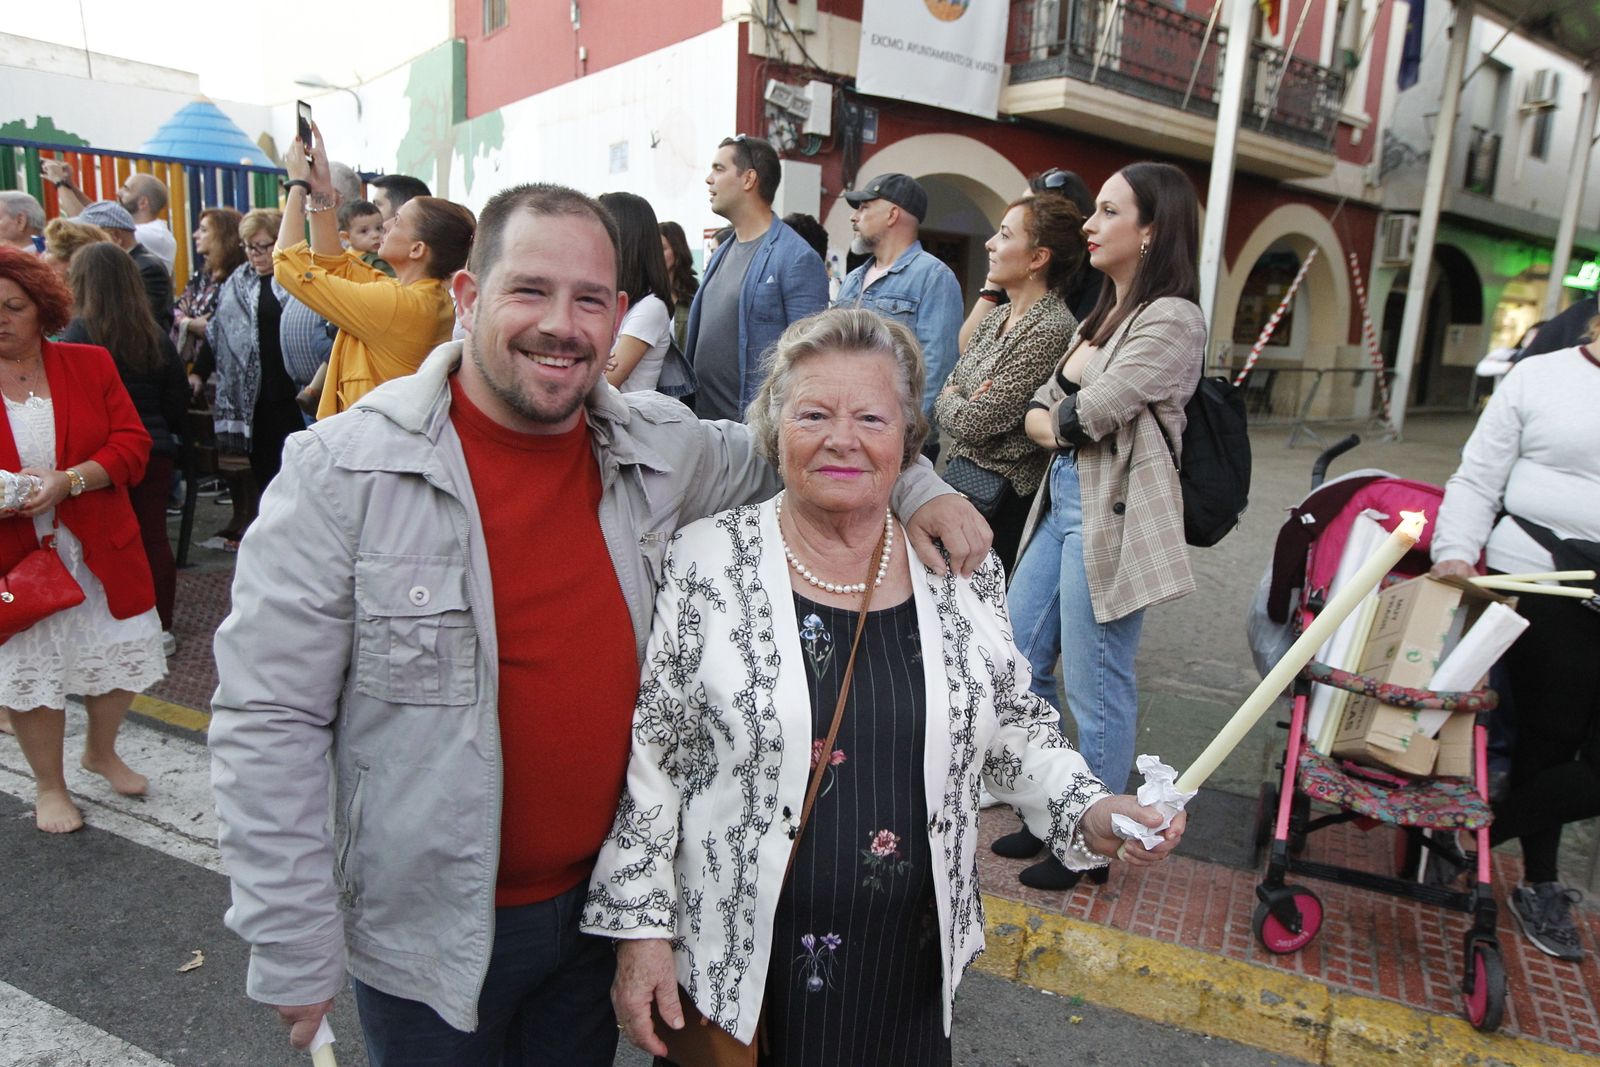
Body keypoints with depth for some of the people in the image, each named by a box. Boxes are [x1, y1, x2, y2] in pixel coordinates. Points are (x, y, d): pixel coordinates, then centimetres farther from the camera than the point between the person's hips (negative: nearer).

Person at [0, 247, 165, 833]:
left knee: (120, 656, 12)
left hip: (99, 553, 1)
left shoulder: (91, 364, -2)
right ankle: (49, 785, 32)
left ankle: (101, 750, 41)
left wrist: (68, 481, -22)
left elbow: (133, 444, -7)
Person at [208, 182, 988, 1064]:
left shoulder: (663, 450, -6)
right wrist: (294, 945, -14)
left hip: (608, 900, 4)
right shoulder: (343, 468, -17)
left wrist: (913, 487, -2)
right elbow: (268, 716, -15)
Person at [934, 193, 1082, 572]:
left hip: (1003, 502, -8)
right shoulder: (998, 316, 9)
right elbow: (947, 392, 10)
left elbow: (974, 422, -21)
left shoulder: (1052, 329, -19)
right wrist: (956, 401, -12)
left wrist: (950, 401, -1)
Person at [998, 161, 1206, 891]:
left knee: (1095, 690, 1)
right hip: (1060, 507, 10)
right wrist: (1049, 420, -10)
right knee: (1016, 665, 14)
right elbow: (1038, 413, 12)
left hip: (1108, 518, -9)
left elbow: (1089, 414, -19)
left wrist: (1059, 415, 2)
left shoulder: (1172, 319, -11)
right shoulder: (1102, 315, 17)